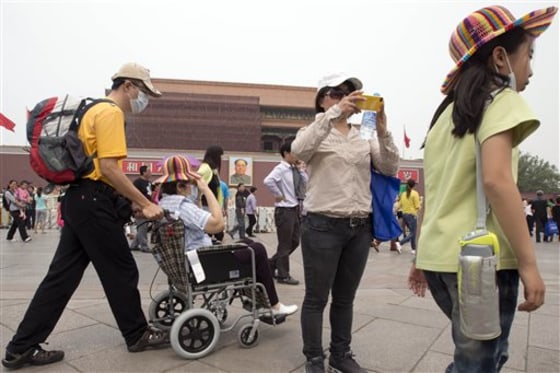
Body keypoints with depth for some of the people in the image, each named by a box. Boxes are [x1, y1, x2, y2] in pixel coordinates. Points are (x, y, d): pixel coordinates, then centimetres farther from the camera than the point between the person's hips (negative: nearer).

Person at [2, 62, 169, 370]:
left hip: (79, 200, 10)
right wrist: (145, 203, -16)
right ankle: (138, 334, 18)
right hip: (94, 203, -10)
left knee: (62, 274, 12)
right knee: (121, 271, 2)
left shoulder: (97, 111, 22)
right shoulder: (111, 113, -11)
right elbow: (108, 168, -20)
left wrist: (131, 202, 15)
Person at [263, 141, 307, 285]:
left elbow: (306, 183, 13)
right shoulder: (281, 168, -15)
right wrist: (278, 195, -21)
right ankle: (283, 275, 16)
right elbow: (268, 181, -32)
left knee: (294, 242, 17)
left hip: (295, 208, 9)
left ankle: (272, 264, 31)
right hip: (285, 210, -9)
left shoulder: (295, 169, 11)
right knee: (285, 244, 2)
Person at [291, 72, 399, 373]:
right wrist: (334, 113, -29)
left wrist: (382, 130, -13)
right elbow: (299, 149, -22)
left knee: (345, 298, 15)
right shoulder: (314, 134, 1)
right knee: (316, 298, 4)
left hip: (360, 228, 4)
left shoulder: (364, 137, 12)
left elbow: (390, 168, 1)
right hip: (322, 226, -4)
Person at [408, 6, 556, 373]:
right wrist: (528, 262, -16)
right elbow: (496, 180, -20)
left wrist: (422, 256, 20)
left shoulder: (446, 113, 16)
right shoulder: (500, 98, -5)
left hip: (440, 255, 8)